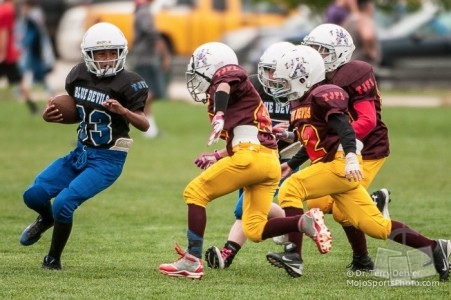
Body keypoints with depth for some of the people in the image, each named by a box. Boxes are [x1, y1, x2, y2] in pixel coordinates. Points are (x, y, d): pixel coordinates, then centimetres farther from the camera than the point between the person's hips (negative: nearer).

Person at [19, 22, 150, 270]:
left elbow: (144, 125, -14)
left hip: (107, 160, -6)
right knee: (33, 195, -3)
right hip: (80, 154, 6)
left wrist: (123, 111, -32)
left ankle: (53, 260, 5)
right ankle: (46, 219, 35)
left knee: (63, 203, -19)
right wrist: (52, 116, -5)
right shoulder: (79, 76, 0)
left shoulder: (127, 84, -16)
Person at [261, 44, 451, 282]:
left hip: (341, 164, -9)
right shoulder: (300, 103, 17)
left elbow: (344, 128, -25)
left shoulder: (323, 96, -12)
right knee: (376, 226, 8)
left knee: (291, 189, -19)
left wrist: (350, 158, -37)